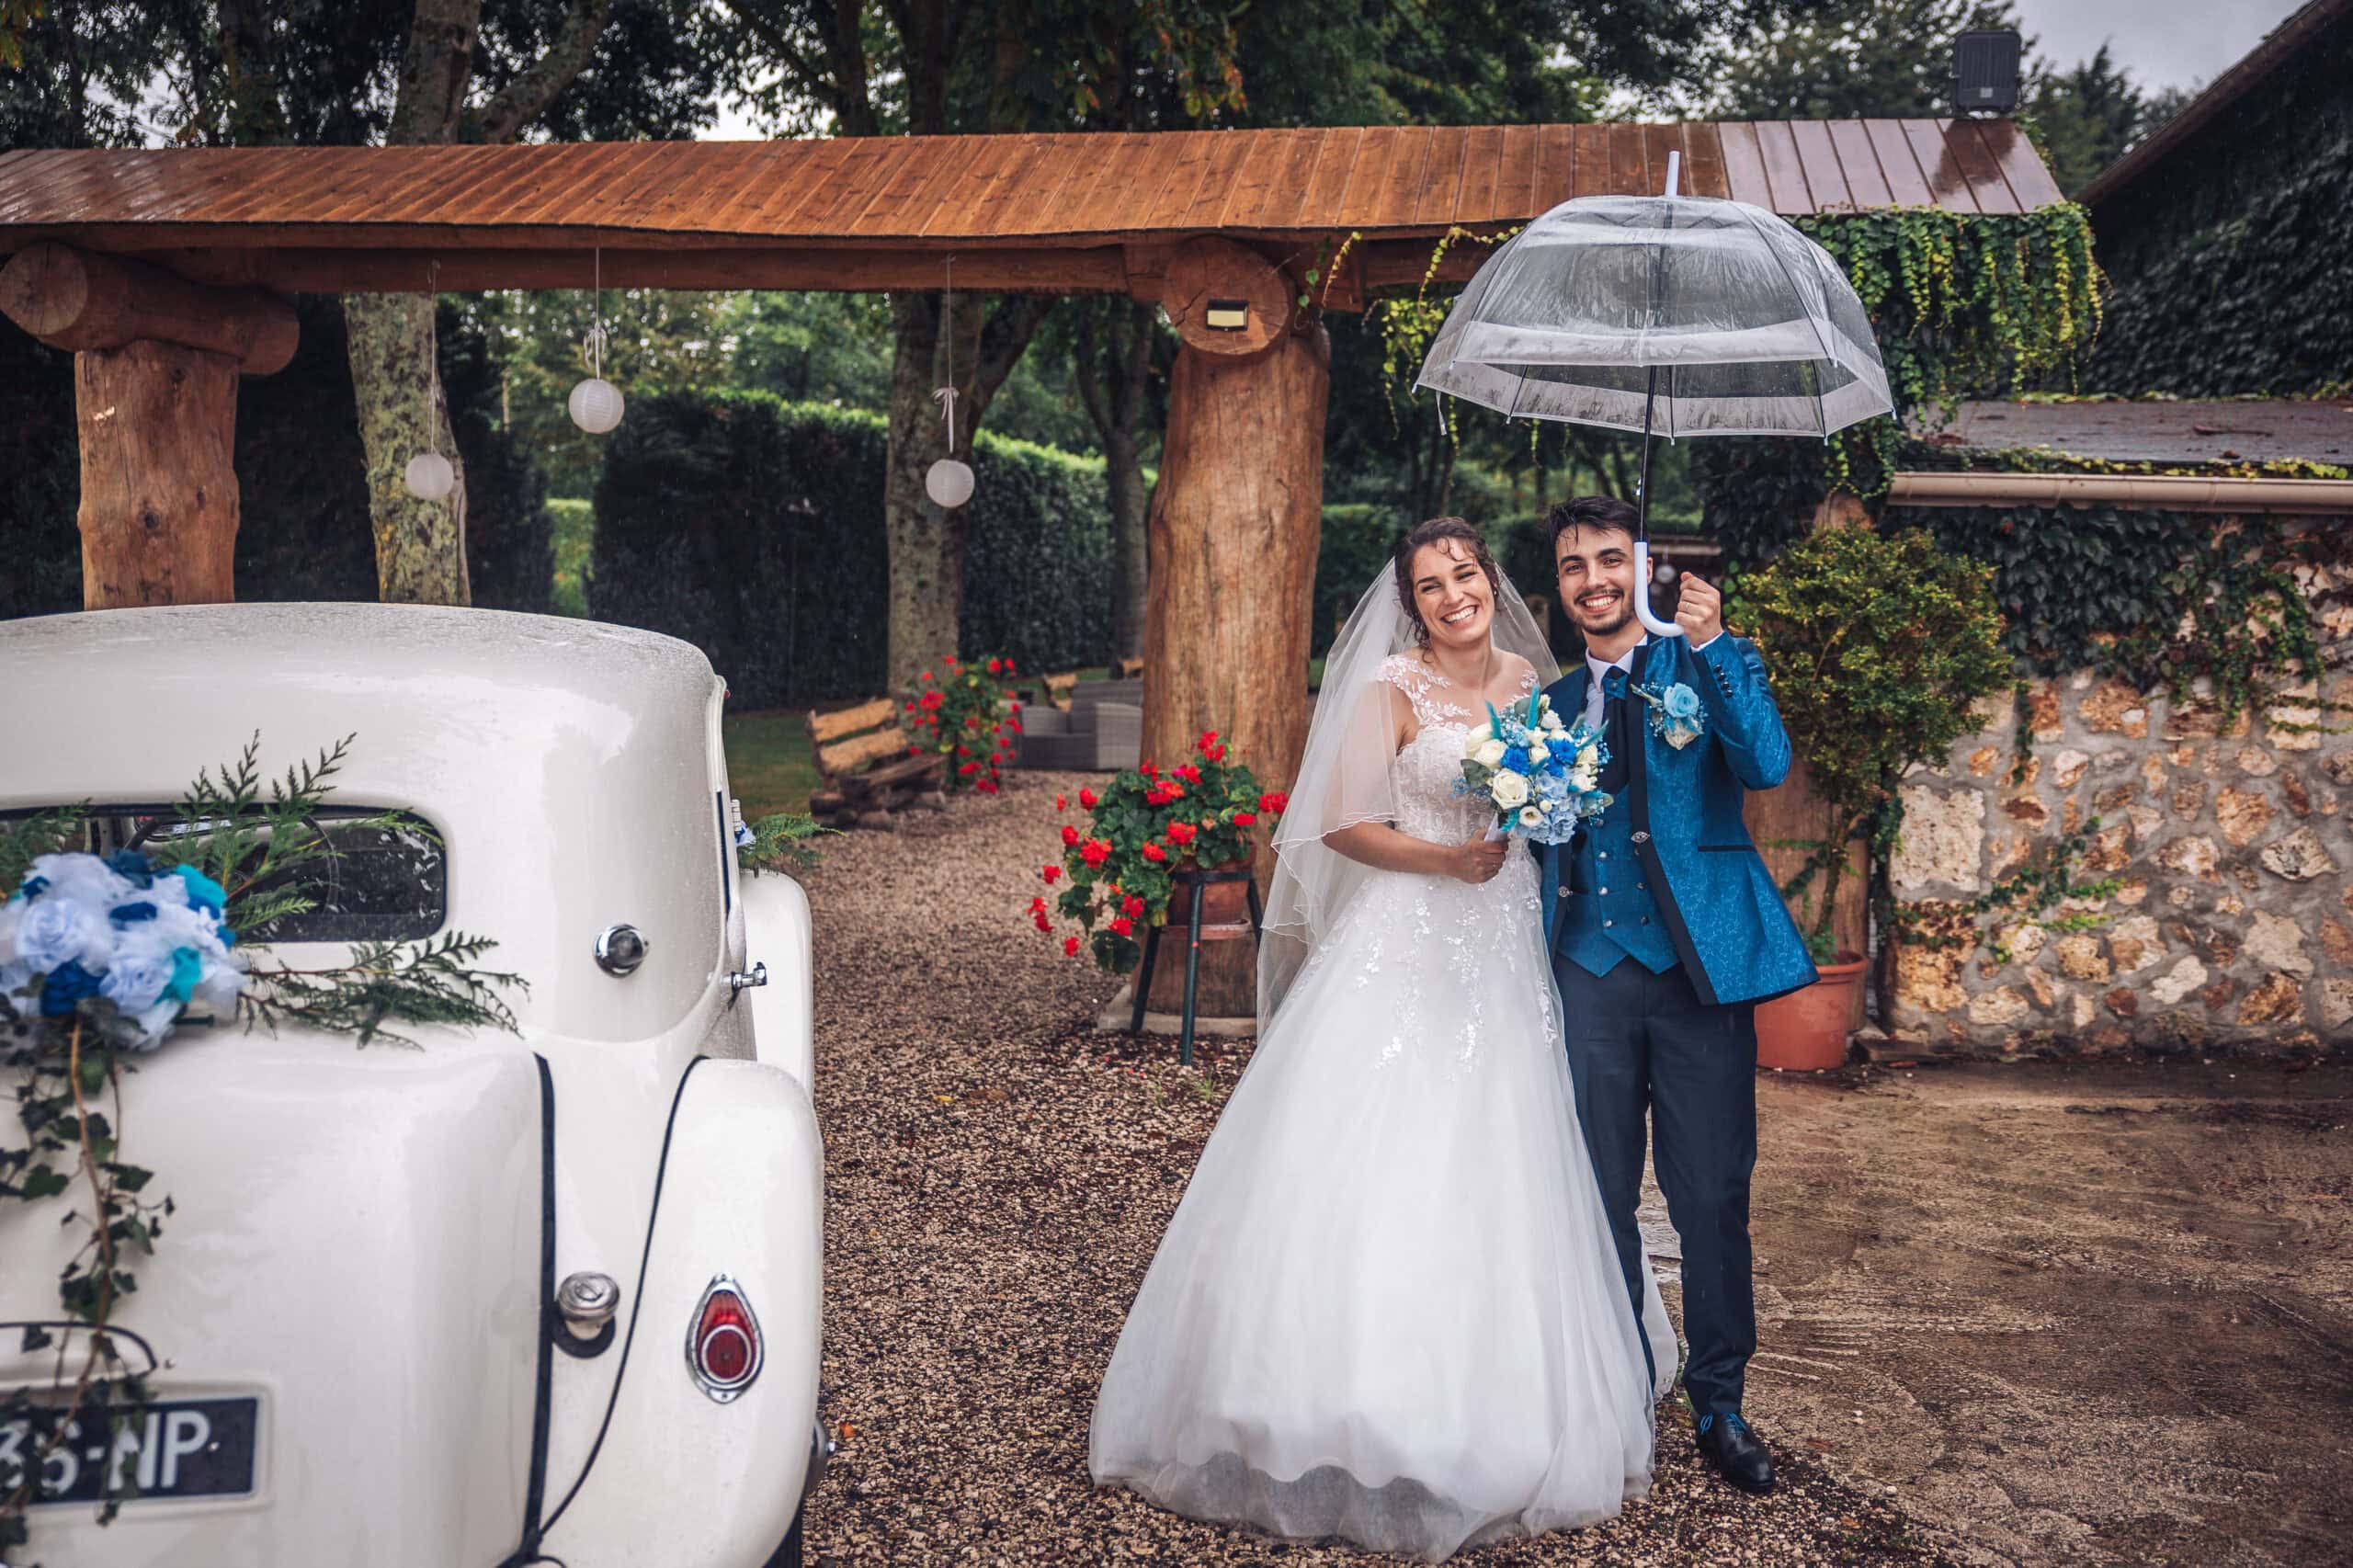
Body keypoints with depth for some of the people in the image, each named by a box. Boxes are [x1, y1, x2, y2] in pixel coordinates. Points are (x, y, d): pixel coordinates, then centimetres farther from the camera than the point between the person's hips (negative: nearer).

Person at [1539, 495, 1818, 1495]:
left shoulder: (1710, 664, 4)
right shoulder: (1552, 702, 15)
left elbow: (1767, 766, -14)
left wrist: (1710, 644, -21)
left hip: (1698, 964, -3)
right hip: (1590, 971, 4)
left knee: (1712, 1198, 2)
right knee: (1599, 1198, 9)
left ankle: (1720, 1405, 18)